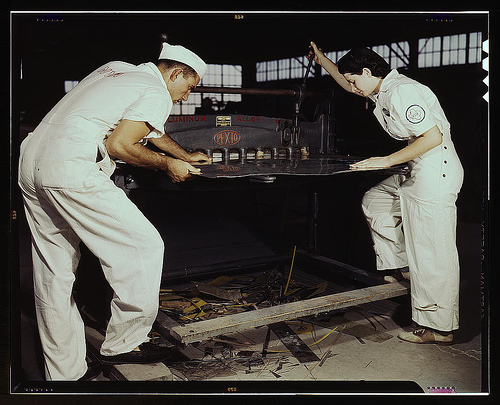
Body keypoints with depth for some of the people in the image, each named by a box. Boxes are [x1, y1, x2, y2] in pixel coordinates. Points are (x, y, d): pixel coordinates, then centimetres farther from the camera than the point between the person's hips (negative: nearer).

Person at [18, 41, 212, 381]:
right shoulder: (157, 94, -1)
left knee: (54, 276, 12)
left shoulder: (116, 70, 27)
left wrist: (186, 156, 44)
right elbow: (118, 145, -12)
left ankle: (63, 372, 22)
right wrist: (168, 165, 2)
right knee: (144, 246, 0)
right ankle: (123, 344, 11)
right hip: (72, 171, -10)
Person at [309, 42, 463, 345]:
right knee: (374, 203, 22)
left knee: (432, 252, -6)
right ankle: (403, 267, 24)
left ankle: (439, 329, 4)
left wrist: (388, 160, -20)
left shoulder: (402, 92, -19)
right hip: (418, 173, 11)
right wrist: (322, 60, 29)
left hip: (436, 172, -11)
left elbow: (433, 137, -25)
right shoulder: (383, 90, 13)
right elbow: (349, 84, 32)